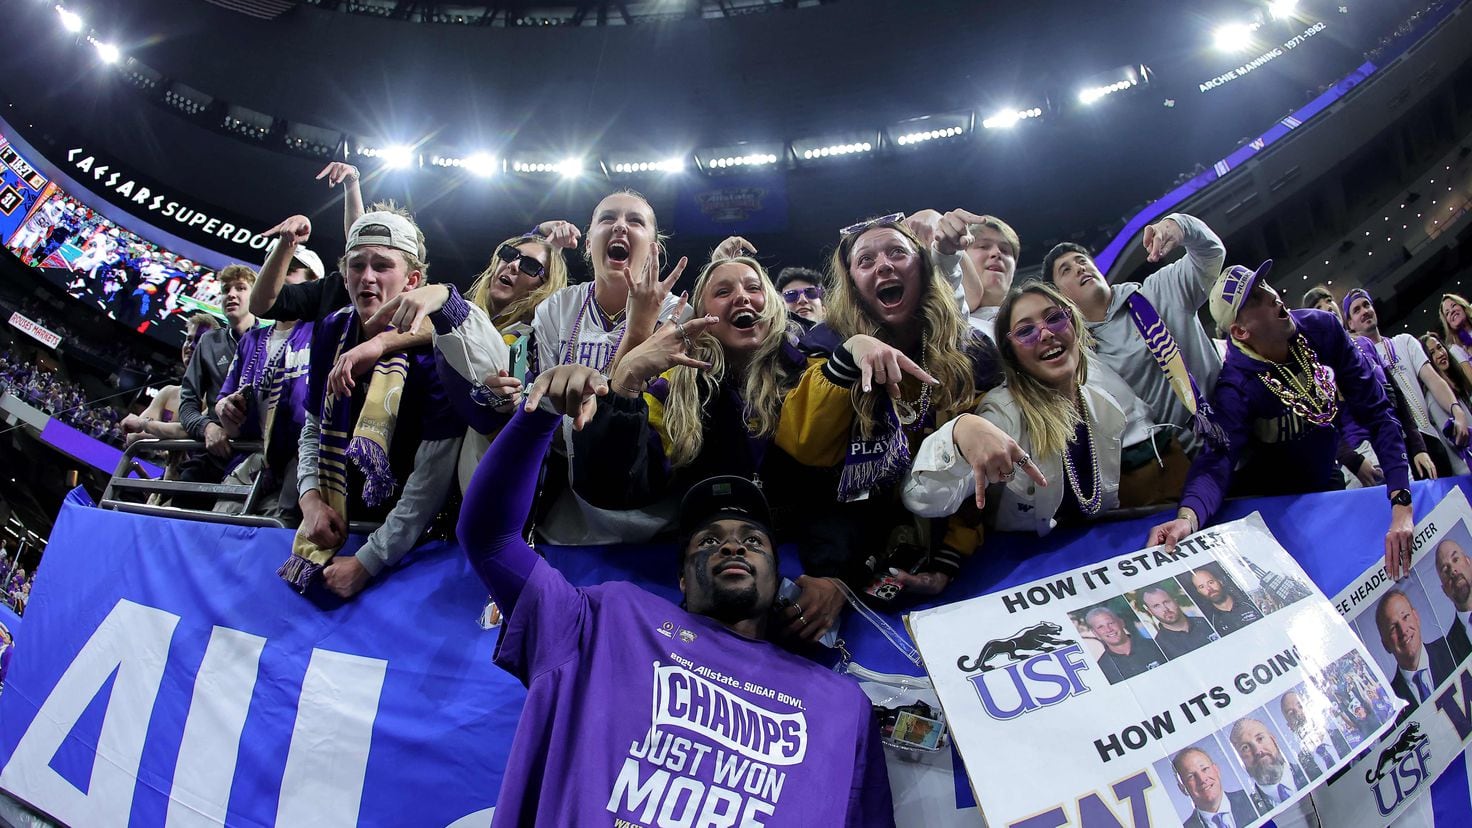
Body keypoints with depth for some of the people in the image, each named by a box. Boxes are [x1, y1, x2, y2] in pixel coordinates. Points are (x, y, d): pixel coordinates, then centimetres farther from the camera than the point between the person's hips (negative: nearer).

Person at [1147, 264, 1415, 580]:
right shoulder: (1236, 387, -30)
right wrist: (1188, 517, -66)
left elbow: (1376, 413, -17)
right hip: (1273, 504, -4)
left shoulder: (1322, 329, -18)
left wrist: (1401, 505, -27)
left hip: (1328, 482, 5)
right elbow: (1217, 460, -43)